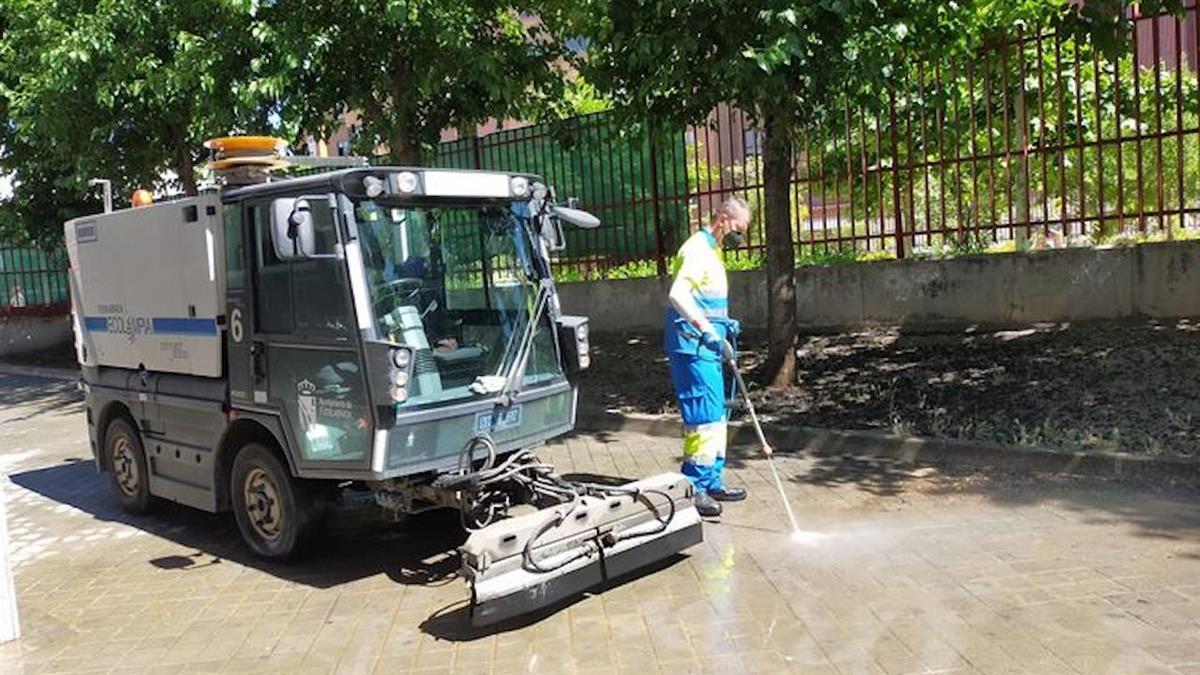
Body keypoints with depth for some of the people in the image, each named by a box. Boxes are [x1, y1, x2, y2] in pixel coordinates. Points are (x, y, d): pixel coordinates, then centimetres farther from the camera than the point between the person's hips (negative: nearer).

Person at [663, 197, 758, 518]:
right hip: (693, 347, -10)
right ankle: (694, 488, -1)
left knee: (716, 415, 14)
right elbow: (677, 294, -29)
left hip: (708, 347, 10)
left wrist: (725, 322, 16)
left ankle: (711, 482, 24)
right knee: (703, 416, -9)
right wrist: (705, 327, -37)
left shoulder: (711, 250, 19)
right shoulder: (697, 249, -14)